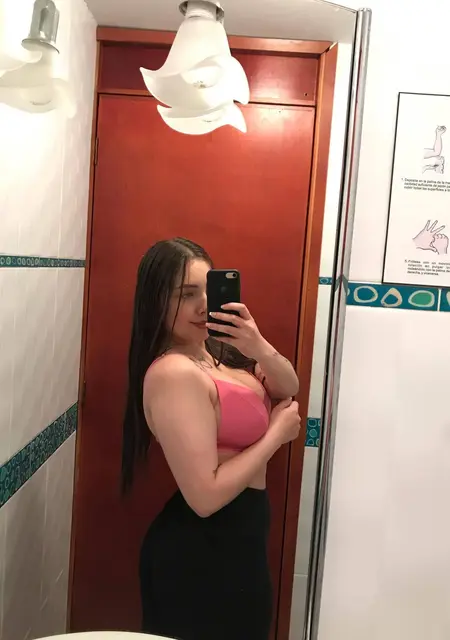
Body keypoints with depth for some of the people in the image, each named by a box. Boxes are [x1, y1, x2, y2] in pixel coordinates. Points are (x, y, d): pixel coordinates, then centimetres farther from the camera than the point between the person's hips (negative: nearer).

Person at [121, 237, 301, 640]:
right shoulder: (174, 373, -27)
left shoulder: (212, 349, -2)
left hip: (236, 539, 9)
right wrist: (276, 433, -17)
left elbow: (288, 391, 3)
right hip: (200, 553, -8)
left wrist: (261, 349, -18)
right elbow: (205, 496, -29)